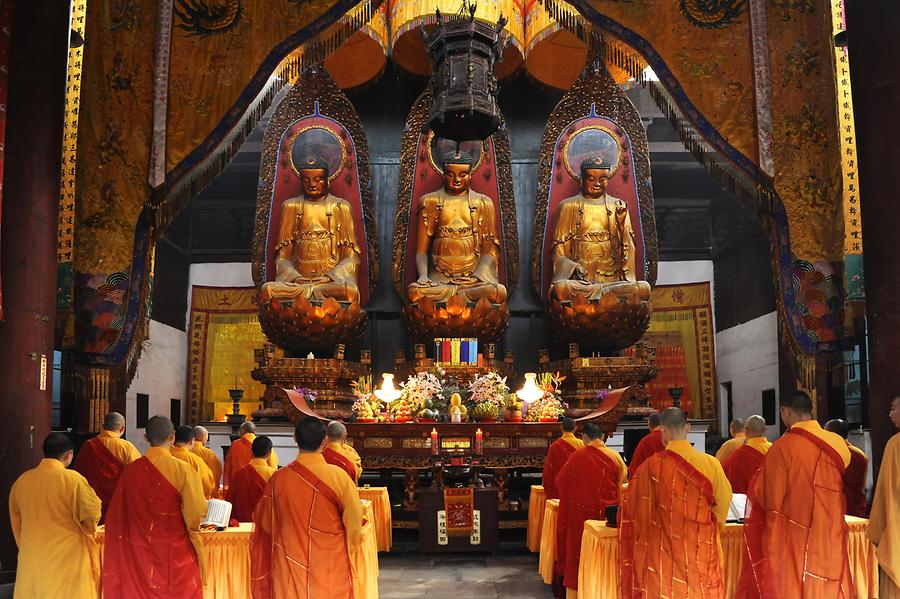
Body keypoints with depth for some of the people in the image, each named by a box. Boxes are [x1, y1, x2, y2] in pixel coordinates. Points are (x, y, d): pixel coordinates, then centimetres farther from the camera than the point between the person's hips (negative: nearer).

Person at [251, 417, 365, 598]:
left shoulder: (279, 478, -11)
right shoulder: (339, 476, -16)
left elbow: (265, 522, 4)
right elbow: (354, 520, -7)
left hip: (290, 565, 1)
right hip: (331, 567, -1)